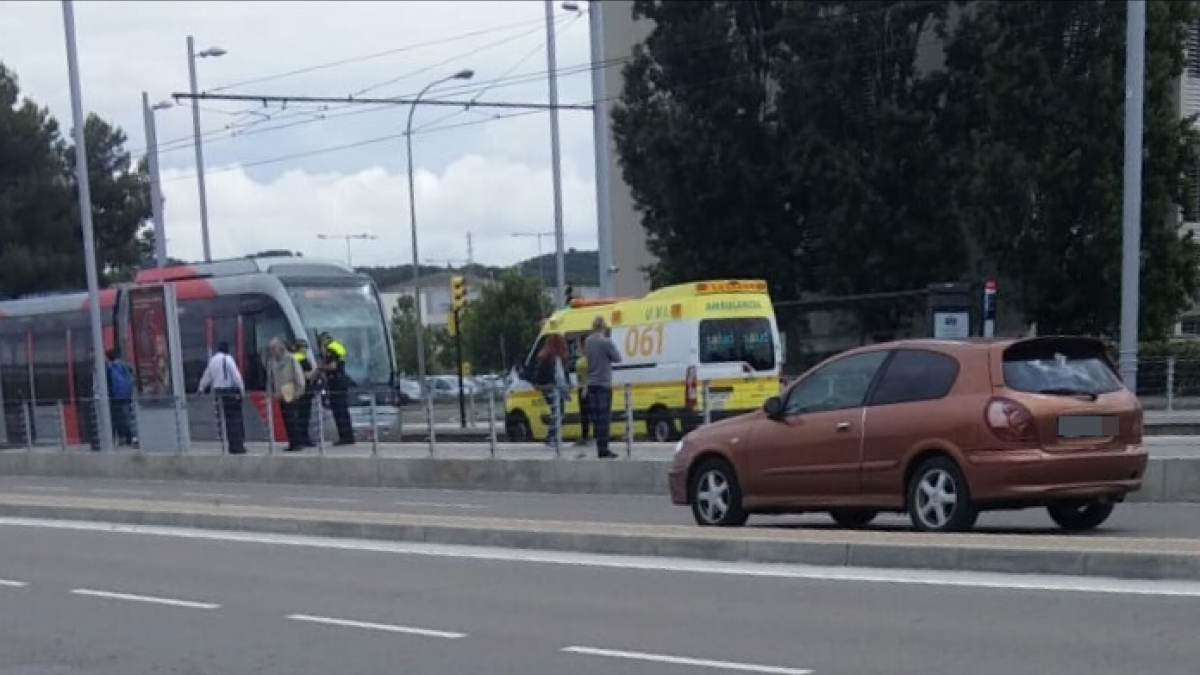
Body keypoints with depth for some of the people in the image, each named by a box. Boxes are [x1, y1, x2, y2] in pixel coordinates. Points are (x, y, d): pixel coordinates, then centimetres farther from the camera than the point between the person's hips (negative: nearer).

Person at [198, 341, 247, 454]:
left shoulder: (212, 360, 11)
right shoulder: (228, 359, -9)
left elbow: (207, 376, 23)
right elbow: (236, 375, -15)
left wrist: (202, 388, 39)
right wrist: (242, 390, -10)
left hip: (219, 392, 7)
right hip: (231, 391, -7)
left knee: (228, 419, 11)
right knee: (236, 418, -5)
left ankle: (233, 446, 13)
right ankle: (238, 446, -9)